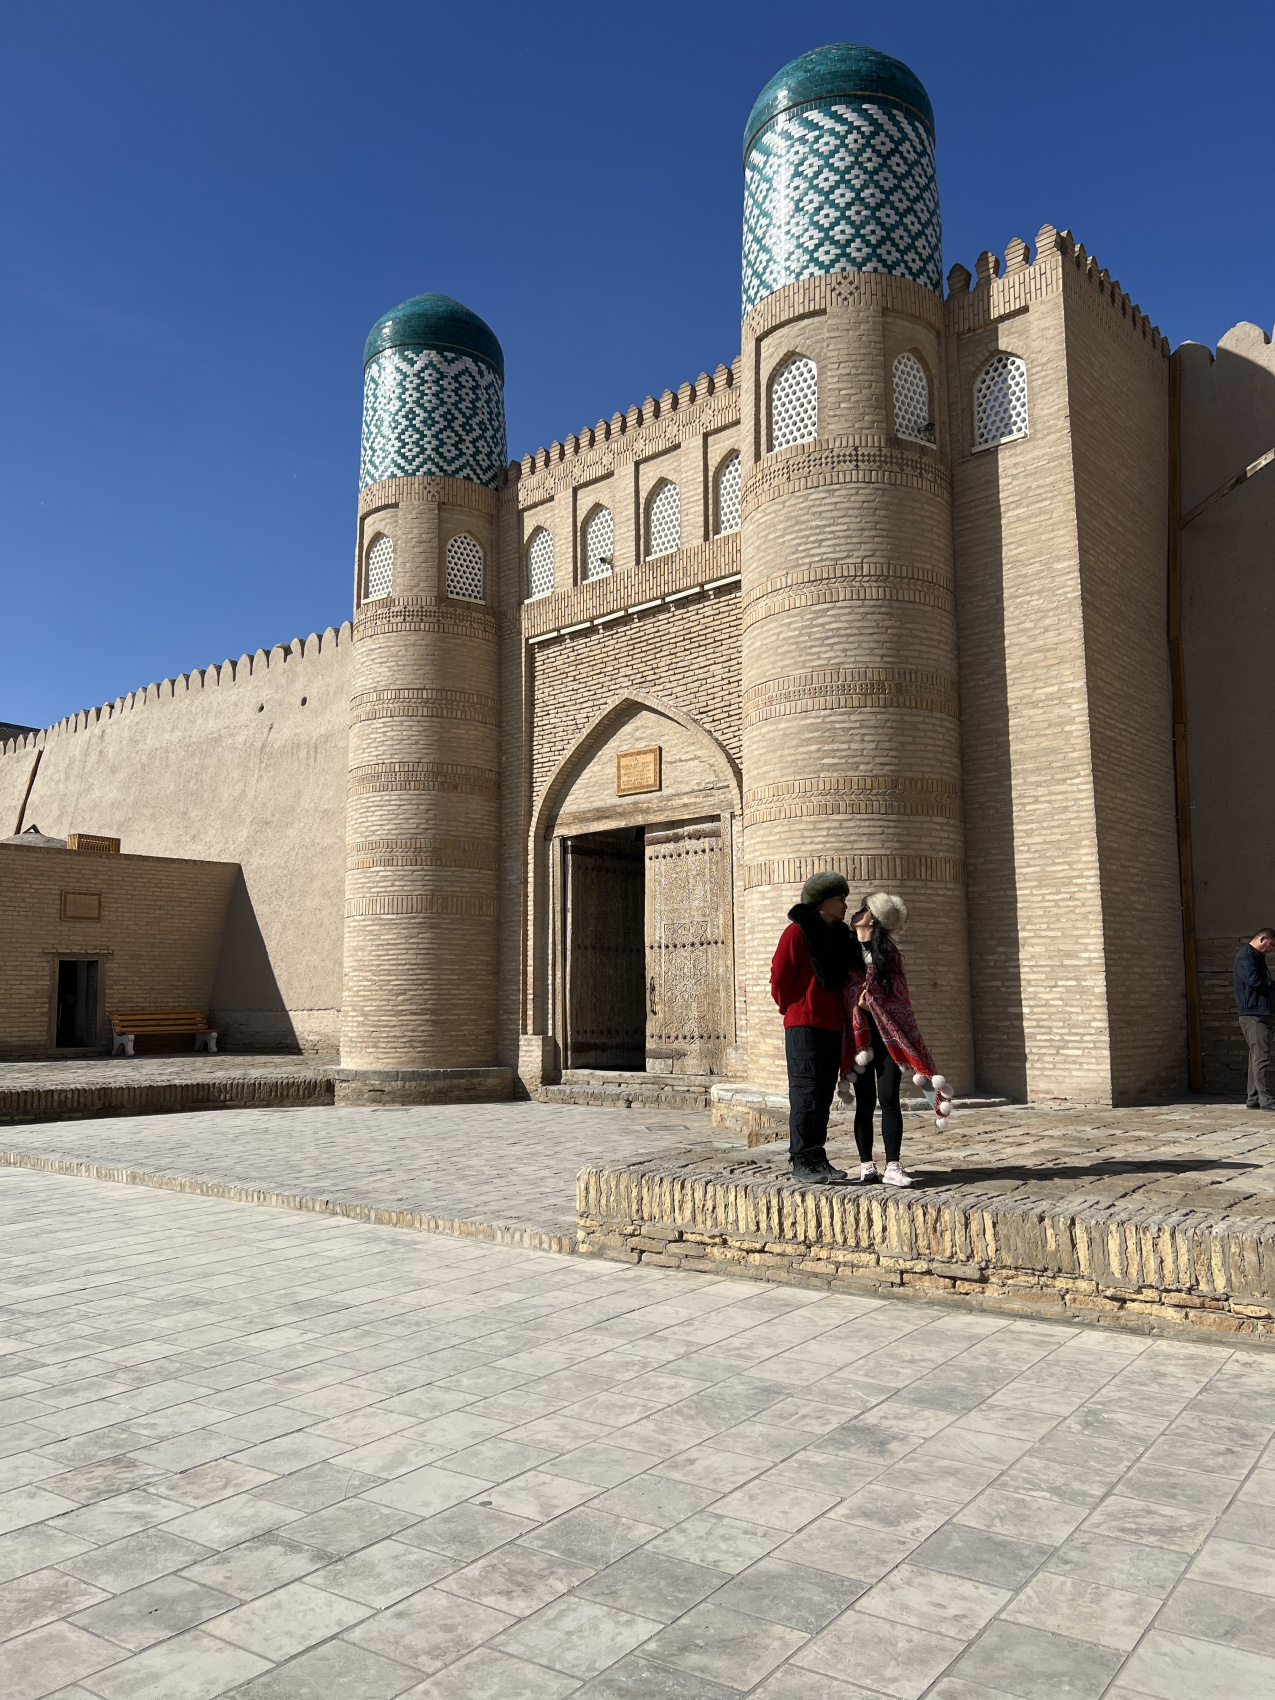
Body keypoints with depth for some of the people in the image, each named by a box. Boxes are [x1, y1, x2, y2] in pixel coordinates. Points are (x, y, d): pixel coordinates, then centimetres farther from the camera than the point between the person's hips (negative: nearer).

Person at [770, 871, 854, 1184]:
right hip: (804, 1024, -7)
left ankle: (817, 1159, 16)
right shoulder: (797, 931, -8)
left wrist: (841, 1015, 14)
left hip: (831, 1024, 8)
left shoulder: (839, 934, 15)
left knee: (823, 1094, 10)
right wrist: (794, 1009, 3)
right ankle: (802, 1162, -3)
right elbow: (779, 978, -8)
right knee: (806, 1093, -7)